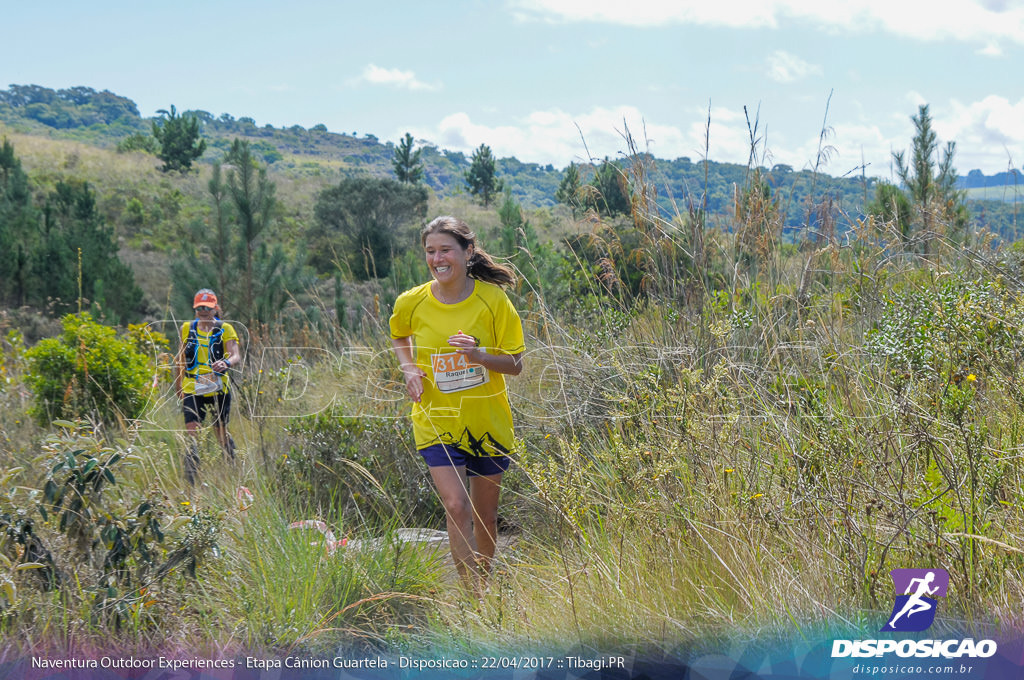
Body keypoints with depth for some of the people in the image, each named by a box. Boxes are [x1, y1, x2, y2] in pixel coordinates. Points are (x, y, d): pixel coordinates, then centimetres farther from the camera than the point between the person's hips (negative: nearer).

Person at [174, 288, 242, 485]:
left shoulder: (225, 329, -2)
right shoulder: (187, 328, 7)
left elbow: (237, 357, -14)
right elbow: (180, 359, 18)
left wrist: (227, 363, -37)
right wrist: (178, 387, 18)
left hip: (218, 389, -1)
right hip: (193, 390, 1)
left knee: (220, 432, 9)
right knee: (192, 432, -14)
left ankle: (234, 467, 39)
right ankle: (191, 479, -14)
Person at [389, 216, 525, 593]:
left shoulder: (492, 299, -10)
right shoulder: (411, 302, -6)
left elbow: (515, 364, -6)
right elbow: (399, 337, 18)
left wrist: (480, 356, -26)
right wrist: (409, 369, -2)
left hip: (487, 421, 1)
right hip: (437, 421, -1)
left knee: (485, 514, 11)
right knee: (456, 506, -16)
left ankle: (484, 585, 35)